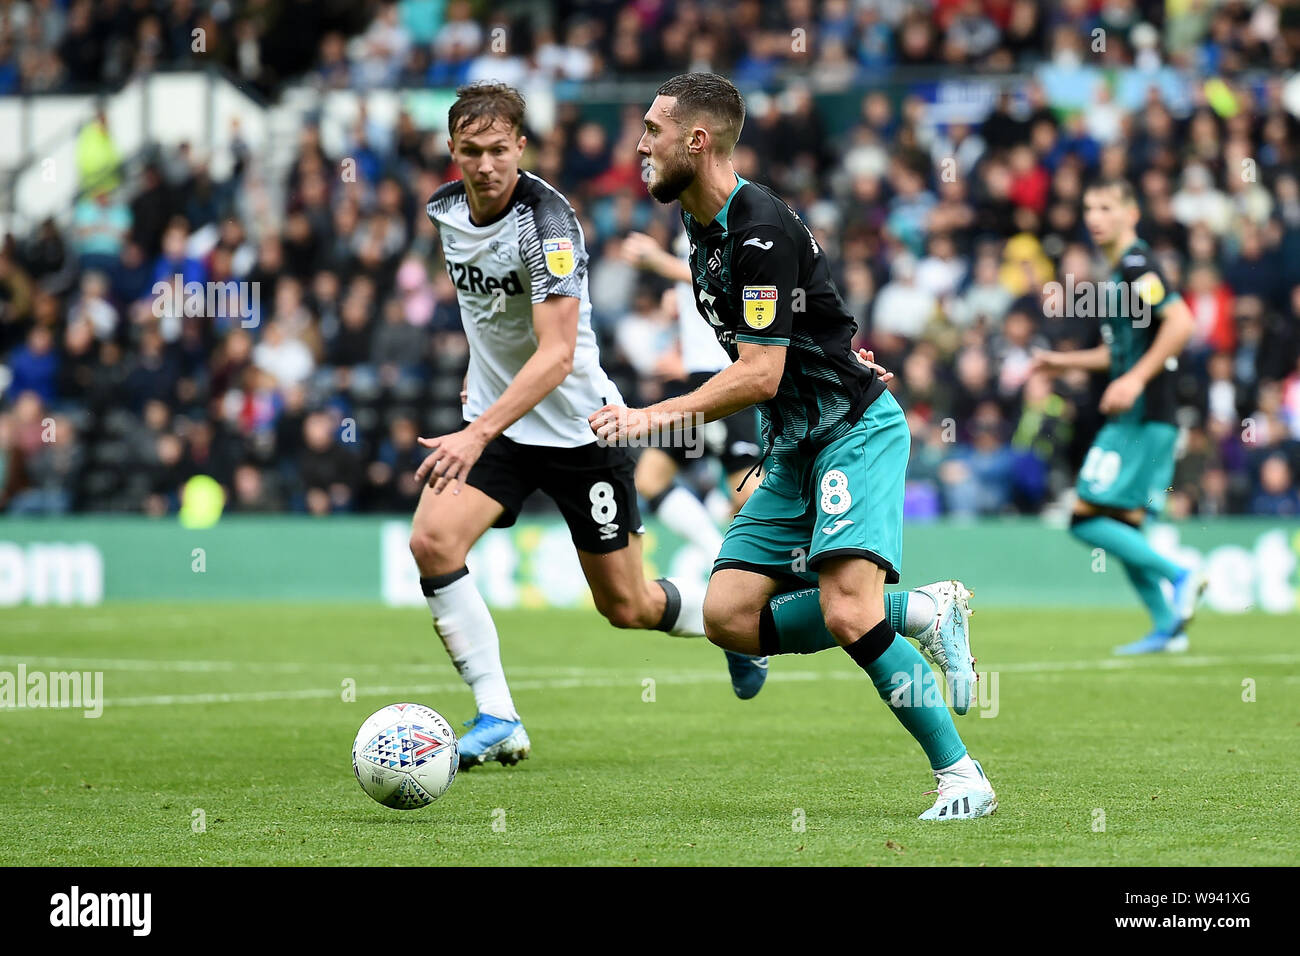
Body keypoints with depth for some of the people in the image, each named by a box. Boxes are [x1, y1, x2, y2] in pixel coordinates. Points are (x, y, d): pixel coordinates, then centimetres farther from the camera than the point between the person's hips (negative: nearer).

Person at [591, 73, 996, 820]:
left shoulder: (761, 231, -19)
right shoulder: (702, 226, 11)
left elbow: (761, 374, -22)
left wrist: (655, 416, -21)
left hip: (855, 427, -10)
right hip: (793, 447, 10)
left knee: (848, 614, -25)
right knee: (729, 616, -3)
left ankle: (963, 777, -14)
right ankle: (923, 611, 9)